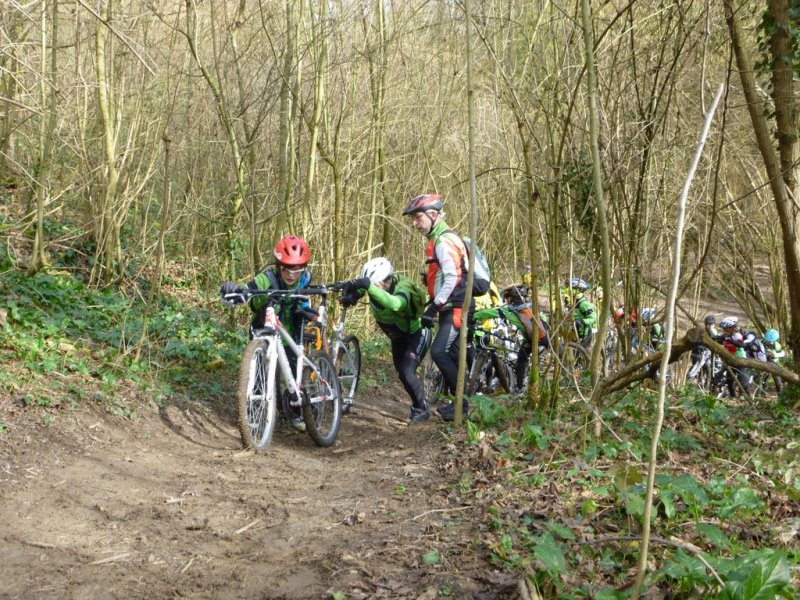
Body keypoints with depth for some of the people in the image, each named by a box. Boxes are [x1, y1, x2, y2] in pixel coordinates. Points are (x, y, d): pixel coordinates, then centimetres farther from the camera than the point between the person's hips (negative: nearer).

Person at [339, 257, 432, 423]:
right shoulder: (375, 283, -22)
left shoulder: (402, 288, -39)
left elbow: (394, 304, -61)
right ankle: (417, 404, 34)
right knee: (401, 373, 13)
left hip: (417, 333, -7)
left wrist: (369, 287, -70)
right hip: (398, 336, 7)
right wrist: (351, 295, -39)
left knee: (407, 372, -18)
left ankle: (422, 409, 1)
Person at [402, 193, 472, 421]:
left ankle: (461, 401, -9)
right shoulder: (438, 240, 16)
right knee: (451, 354, 12)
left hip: (456, 307, -10)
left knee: (439, 351, -16)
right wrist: (434, 304, 21)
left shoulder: (445, 241, -15)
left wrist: (434, 307, -23)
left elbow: (453, 278, -24)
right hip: (450, 308, 10)